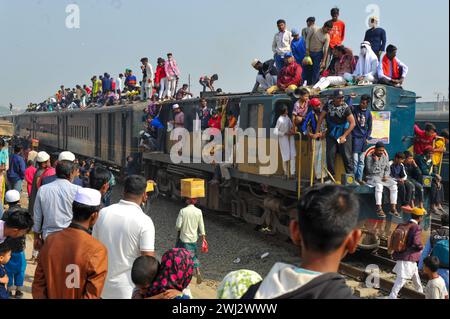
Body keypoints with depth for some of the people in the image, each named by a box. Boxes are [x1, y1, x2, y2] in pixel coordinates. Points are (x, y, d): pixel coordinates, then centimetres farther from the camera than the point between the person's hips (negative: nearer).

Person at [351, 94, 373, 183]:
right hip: (355, 137, -4)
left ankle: (359, 178, 14)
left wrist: (367, 138, 1)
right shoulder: (354, 109, -3)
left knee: (361, 161, 8)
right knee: (355, 160, -6)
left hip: (364, 138, 4)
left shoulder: (368, 113, 5)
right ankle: (354, 178, 2)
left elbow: (369, 127, 10)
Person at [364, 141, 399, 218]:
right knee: (379, 185, -38)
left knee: (394, 185, -22)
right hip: (372, 177, -5)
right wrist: (376, 161, -19)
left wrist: (386, 176, -7)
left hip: (383, 177, 5)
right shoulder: (369, 158, -5)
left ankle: (393, 208, -20)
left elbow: (388, 169, 12)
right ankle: (379, 209, -38)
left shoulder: (385, 157, 11)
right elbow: (371, 171, -14)